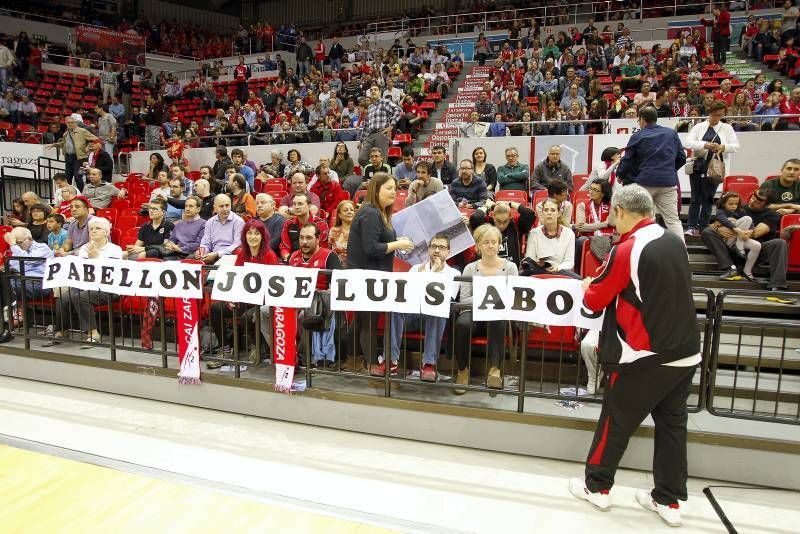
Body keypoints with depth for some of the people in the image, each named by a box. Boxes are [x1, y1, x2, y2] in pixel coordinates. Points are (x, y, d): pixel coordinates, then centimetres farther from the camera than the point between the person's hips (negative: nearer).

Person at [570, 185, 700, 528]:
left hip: (646, 358, -7)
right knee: (672, 423, 16)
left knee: (615, 422, 9)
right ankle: (669, 501, 25)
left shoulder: (627, 250, -19)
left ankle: (597, 487, 23)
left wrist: (587, 288, 13)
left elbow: (594, 301, -8)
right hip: (685, 353, 7)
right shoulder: (675, 242, 4)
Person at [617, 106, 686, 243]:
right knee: (673, 220, 4)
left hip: (644, 182, -2)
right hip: (668, 182, 3)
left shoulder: (637, 137, -2)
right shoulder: (672, 133, 8)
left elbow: (627, 161, 1)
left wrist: (620, 175, 19)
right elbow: (682, 158, 14)